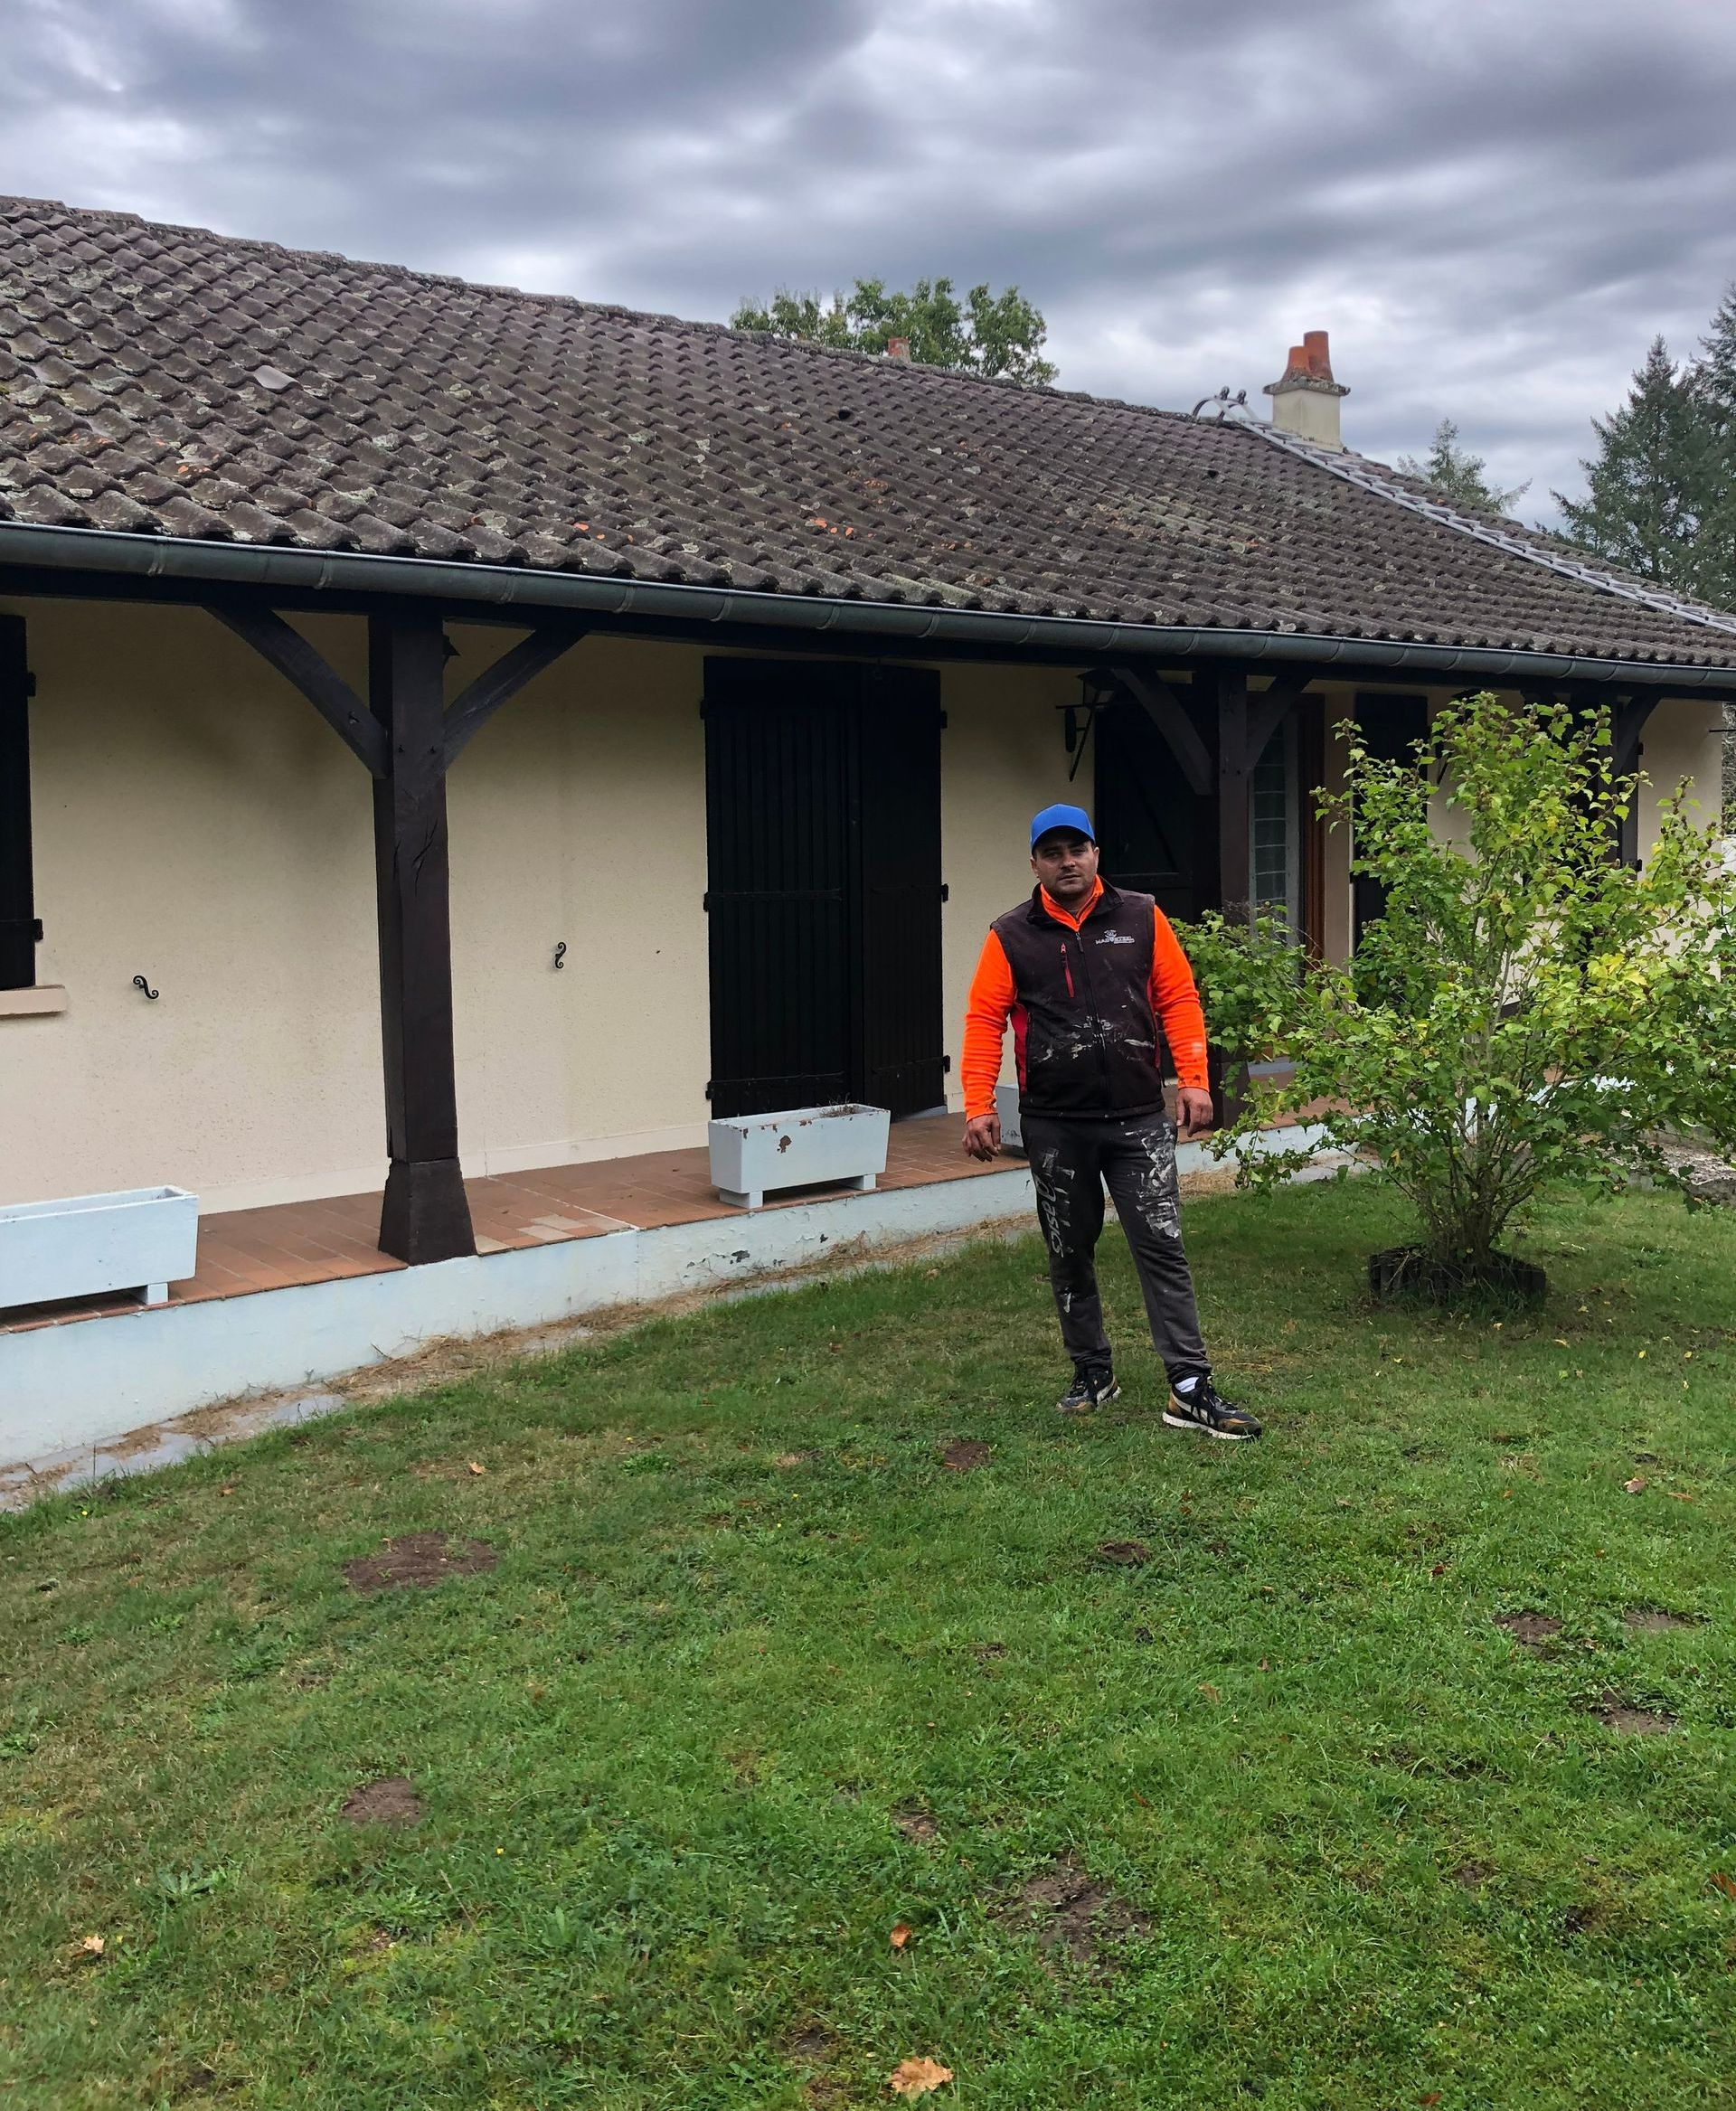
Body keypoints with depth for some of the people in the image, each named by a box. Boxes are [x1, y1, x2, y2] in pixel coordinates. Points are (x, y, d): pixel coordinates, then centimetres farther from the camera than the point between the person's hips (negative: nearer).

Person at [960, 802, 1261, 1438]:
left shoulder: (1142, 919, 3)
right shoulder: (1011, 936, 0)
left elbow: (1179, 999, 2)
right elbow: (984, 1021, -1)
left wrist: (1194, 1080, -7)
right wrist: (979, 1107, -9)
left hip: (1138, 1119, 0)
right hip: (1054, 1125, 1)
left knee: (1162, 1247, -4)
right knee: (1069, 1255, 12)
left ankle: (1190, 1390, 0)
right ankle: (1092, 1372, 28)